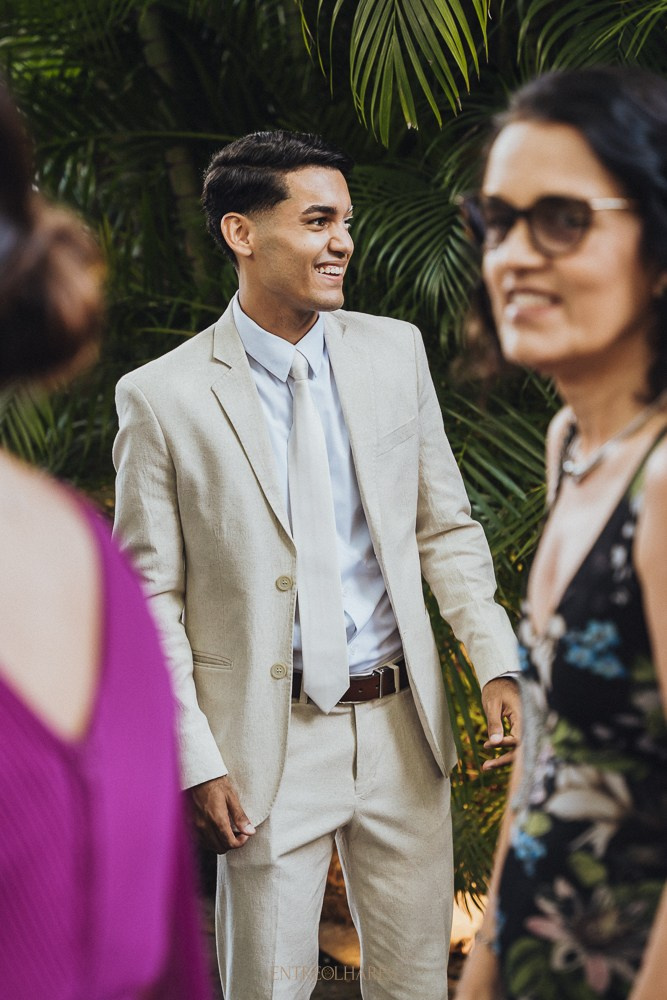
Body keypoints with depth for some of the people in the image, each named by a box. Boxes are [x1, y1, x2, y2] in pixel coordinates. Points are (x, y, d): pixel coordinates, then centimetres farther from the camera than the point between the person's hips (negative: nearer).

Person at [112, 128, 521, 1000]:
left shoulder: (395, 351, 3)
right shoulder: (163, 397, -8)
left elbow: (446, 528, 9)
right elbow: (152, 599, -5)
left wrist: (497, 662, -4)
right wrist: (196, 761, -9)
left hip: (403, 730, 4)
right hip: (272, 745, -3)